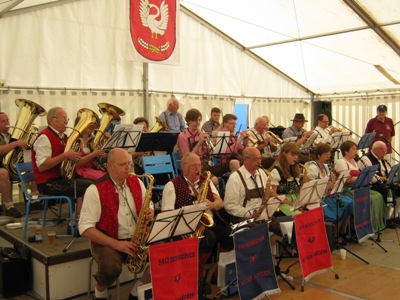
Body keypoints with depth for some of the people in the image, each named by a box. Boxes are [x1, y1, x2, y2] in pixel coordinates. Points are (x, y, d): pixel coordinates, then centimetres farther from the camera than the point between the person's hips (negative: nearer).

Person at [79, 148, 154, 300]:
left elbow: (149, 208, 17)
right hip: (107, 242, -4)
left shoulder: (137, 183, 5)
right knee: (111, 268, -34)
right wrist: (116, 244, -23)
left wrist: (149, 214, -10)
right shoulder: (95, 190, -11)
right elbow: (85, 228, -15)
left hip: (138, 239, 5)